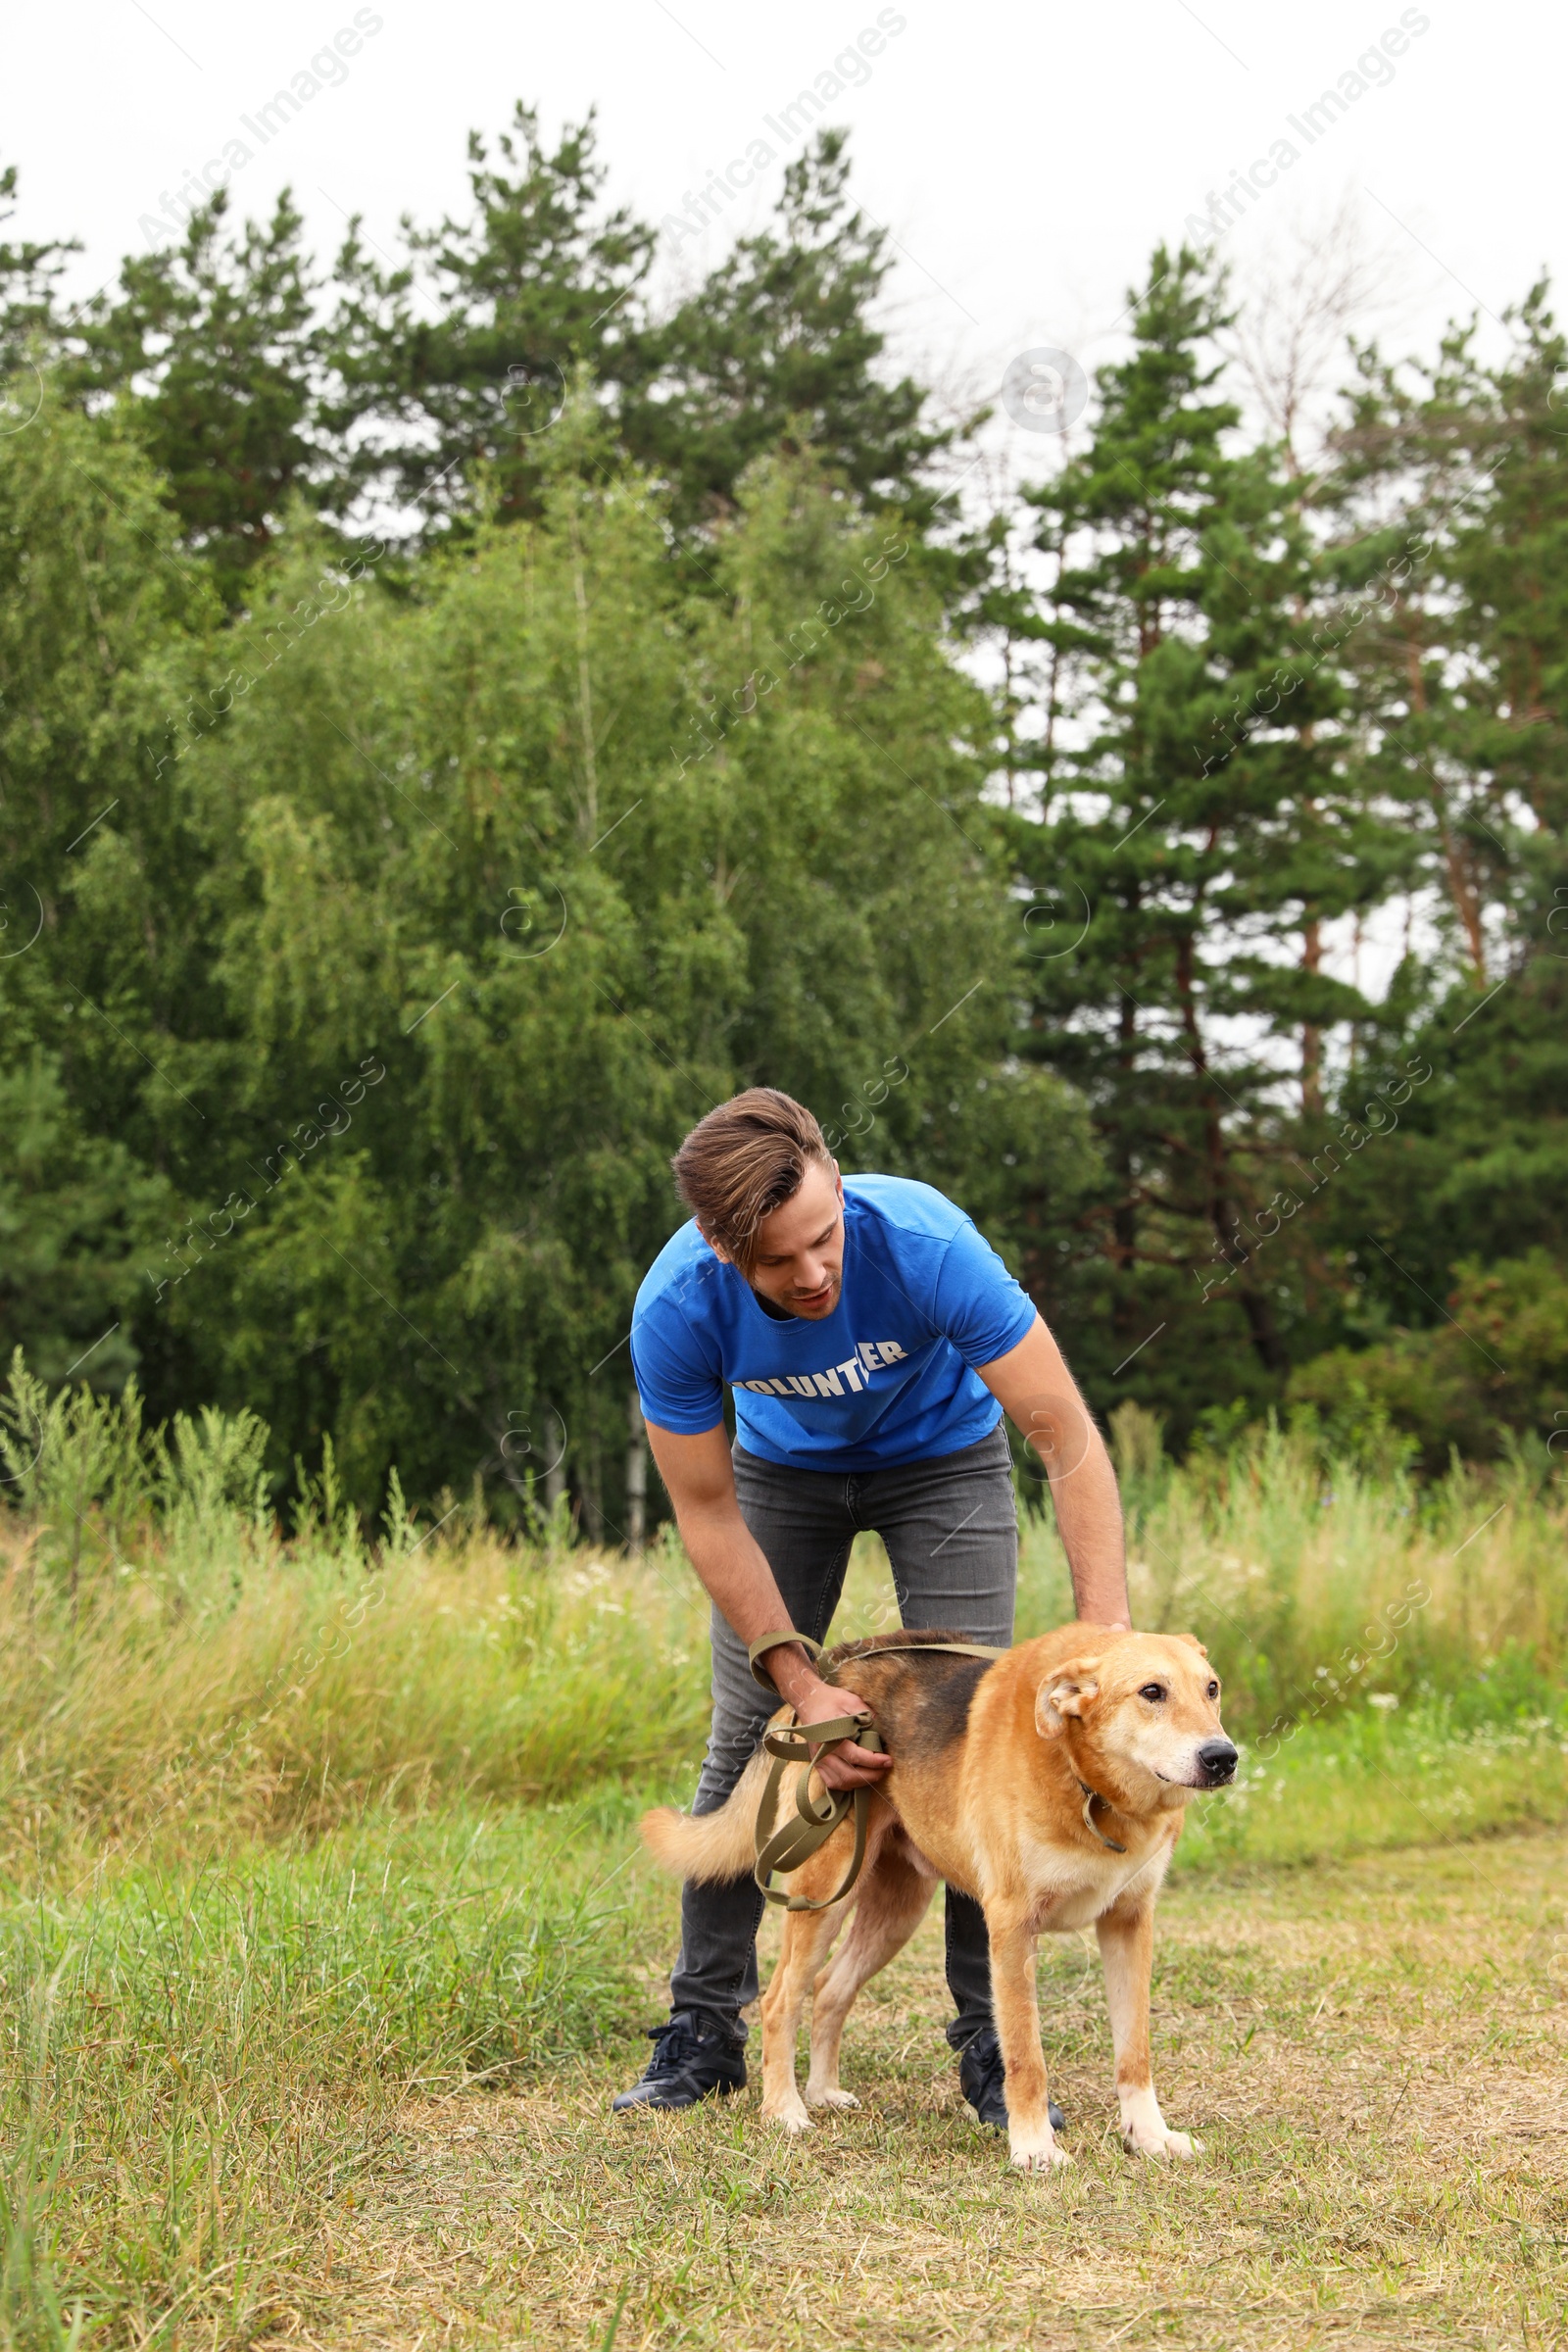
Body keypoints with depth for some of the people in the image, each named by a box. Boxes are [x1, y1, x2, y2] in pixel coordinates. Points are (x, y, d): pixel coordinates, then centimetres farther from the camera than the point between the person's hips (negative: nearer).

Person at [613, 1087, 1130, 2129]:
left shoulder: (925, 1243, -39)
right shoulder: (676, 1311, -33)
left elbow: (1068, 1437, -35)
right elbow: (707, 1512, -20)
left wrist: (1108, 1634, -43)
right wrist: (802, 1682, -28)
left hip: (944, 1456, -1)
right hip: (785, 1469, 2)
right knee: (745, 1739, -3)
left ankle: (989, 2037, -2)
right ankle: (706, 2026, 8)